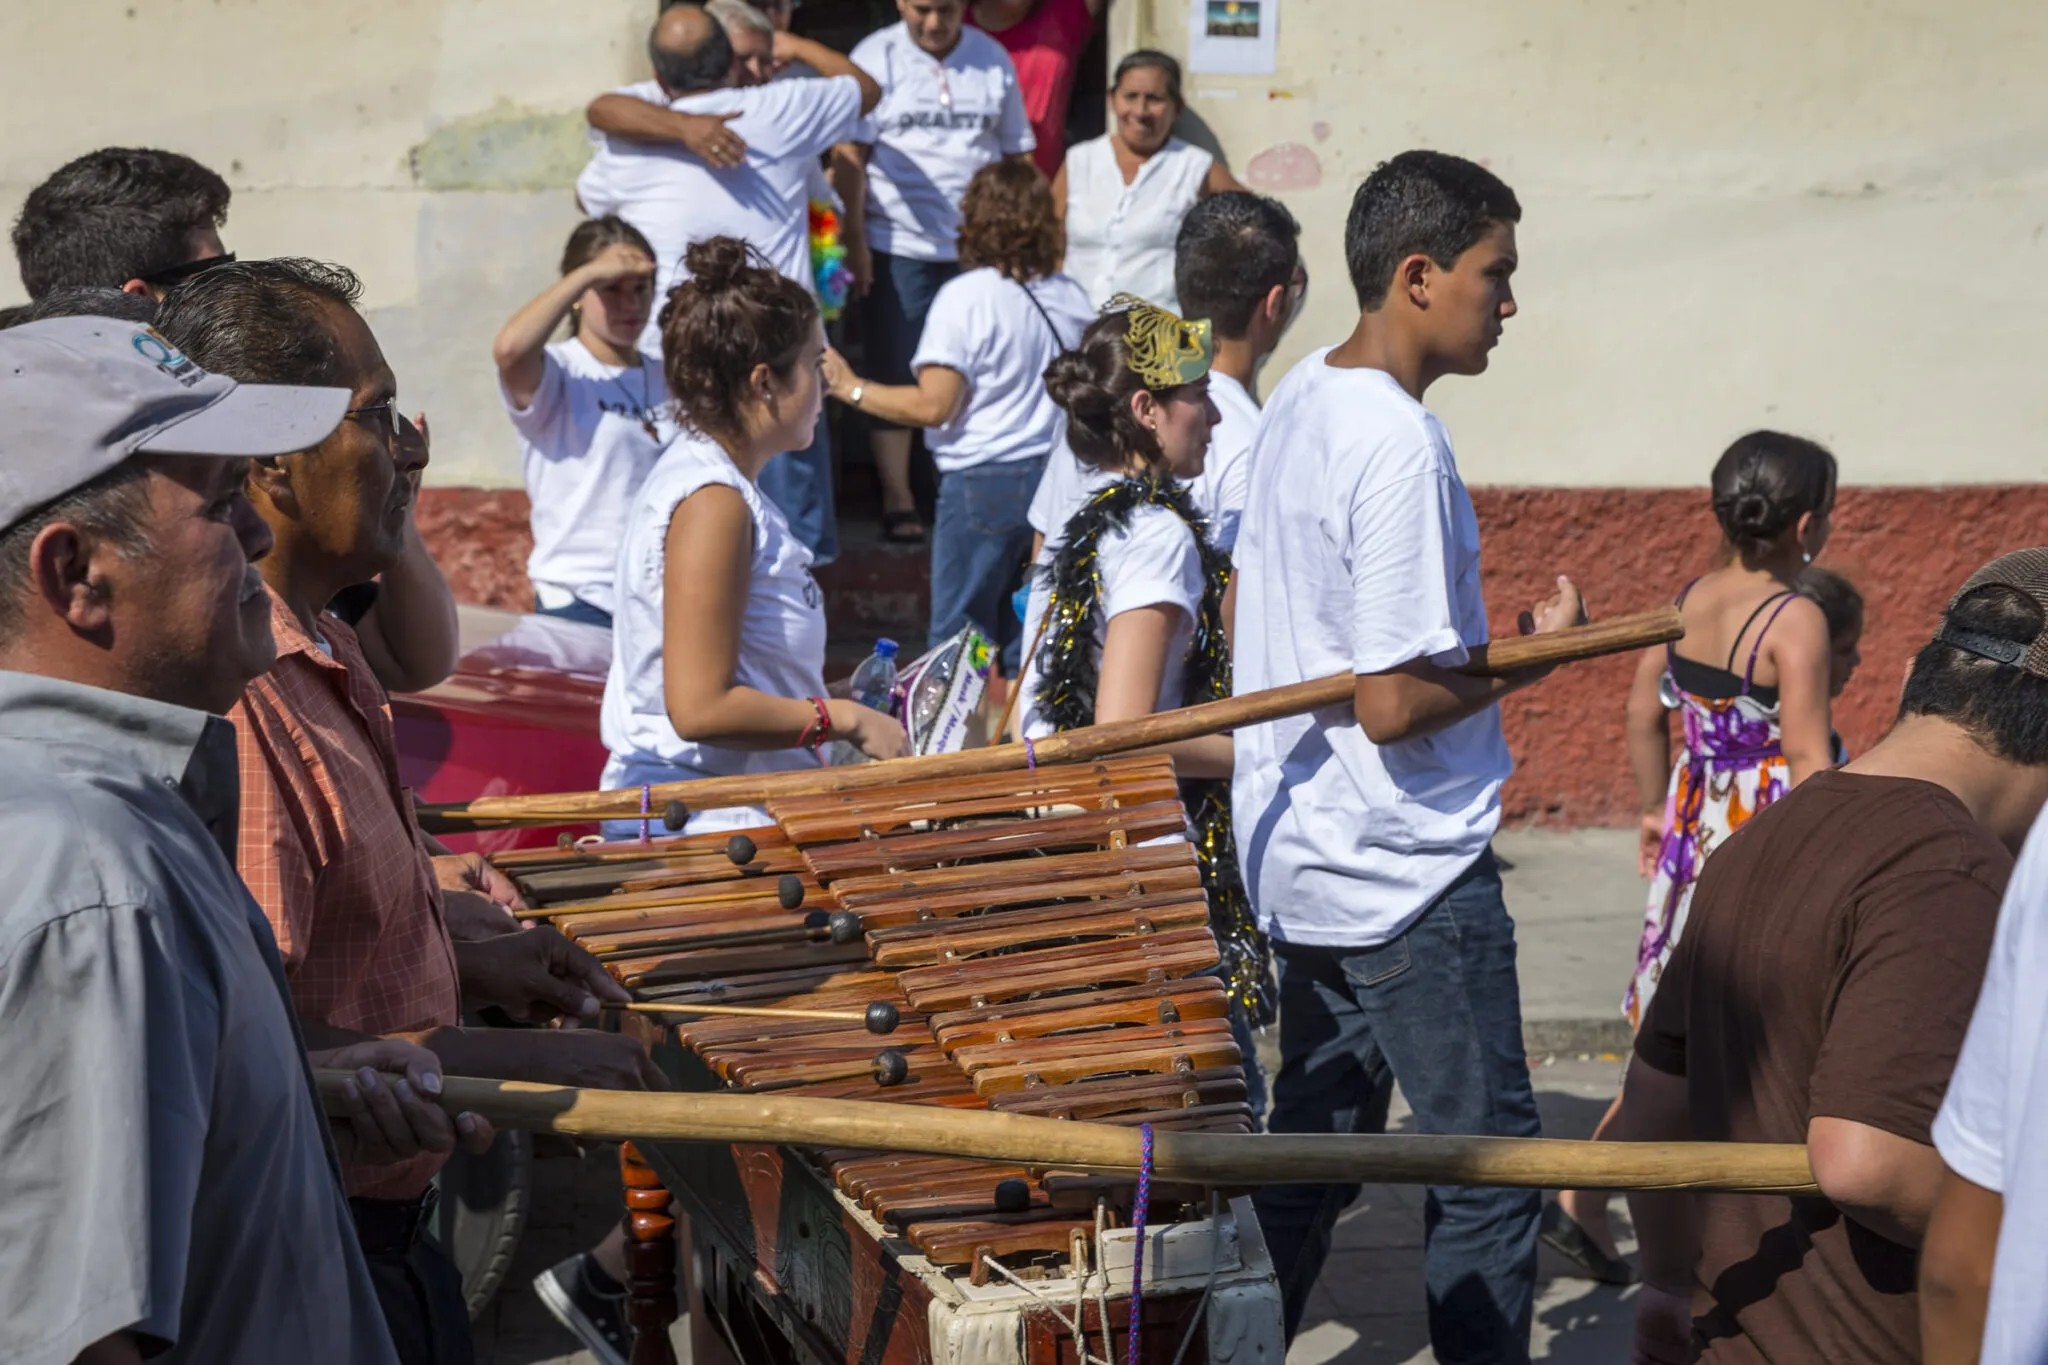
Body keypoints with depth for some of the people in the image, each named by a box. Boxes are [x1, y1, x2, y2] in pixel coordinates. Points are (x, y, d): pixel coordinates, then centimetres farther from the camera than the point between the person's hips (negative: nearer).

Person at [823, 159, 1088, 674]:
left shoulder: (965, 297, -13)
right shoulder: (1073, 299, 6)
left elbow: (934, 405, -18)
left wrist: (851, 388, -8)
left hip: (983, 481, -6)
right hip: (1058, 476, 6)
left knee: (959, 638, 3)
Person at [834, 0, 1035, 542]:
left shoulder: (992, 60, 8)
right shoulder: (877, 57, 0)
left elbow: (1016, 154, 12)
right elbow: (850, 157, -3)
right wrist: (855, 241, -9)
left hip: (981, 249, 2)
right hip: (899, 247, -2)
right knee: (895, 375, 2)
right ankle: (897, 502, 8)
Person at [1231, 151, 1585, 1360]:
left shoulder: (1300, 399, 7)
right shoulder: (1402, 449, -22)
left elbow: (1244, 615, 18)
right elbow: (1394, 704, -25)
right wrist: (1533, 652, -11)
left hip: (1297, 853, 9)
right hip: (1410, 875, -9)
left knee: (1314, 1148, 17)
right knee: (1489, 1166, 1)